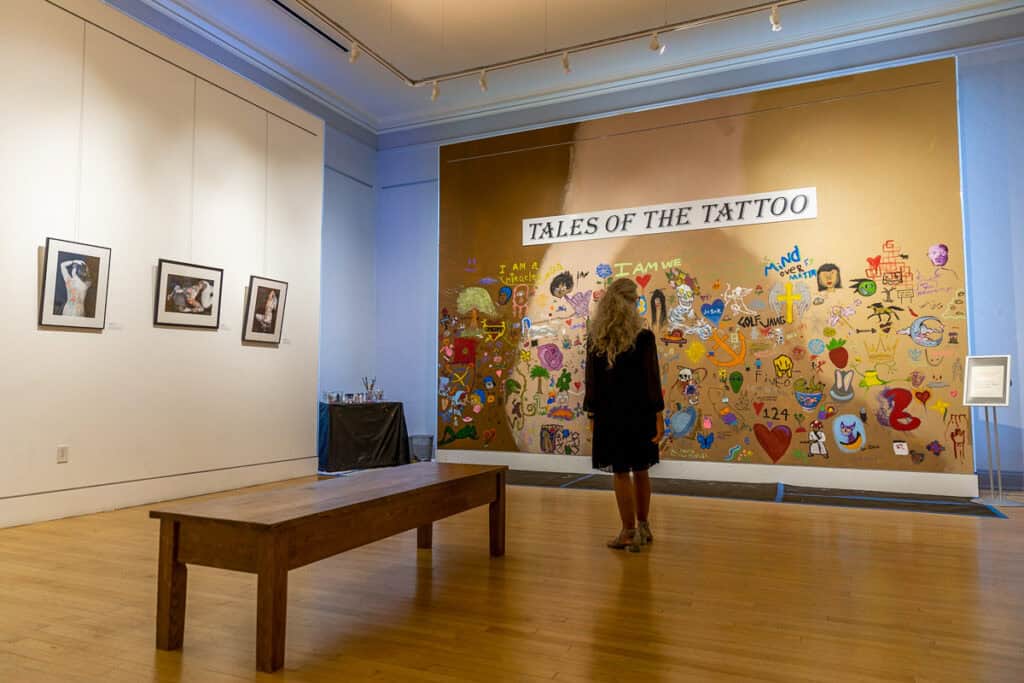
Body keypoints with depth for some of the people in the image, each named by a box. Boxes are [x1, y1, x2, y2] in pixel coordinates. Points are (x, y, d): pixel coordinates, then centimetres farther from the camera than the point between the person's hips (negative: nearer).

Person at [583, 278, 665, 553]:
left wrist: (592, 414, 8)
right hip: (639, 412, 0)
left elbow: (591, 380, 0)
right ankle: (643, 527, 29)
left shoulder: (594, 340, -4)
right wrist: (659, 415, -3)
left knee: (621, 473, 6)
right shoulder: (644, 338, -9)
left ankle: (630, 533, 13)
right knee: (640, 471, 16)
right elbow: (652, 379, -8)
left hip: (609, 414, 0)